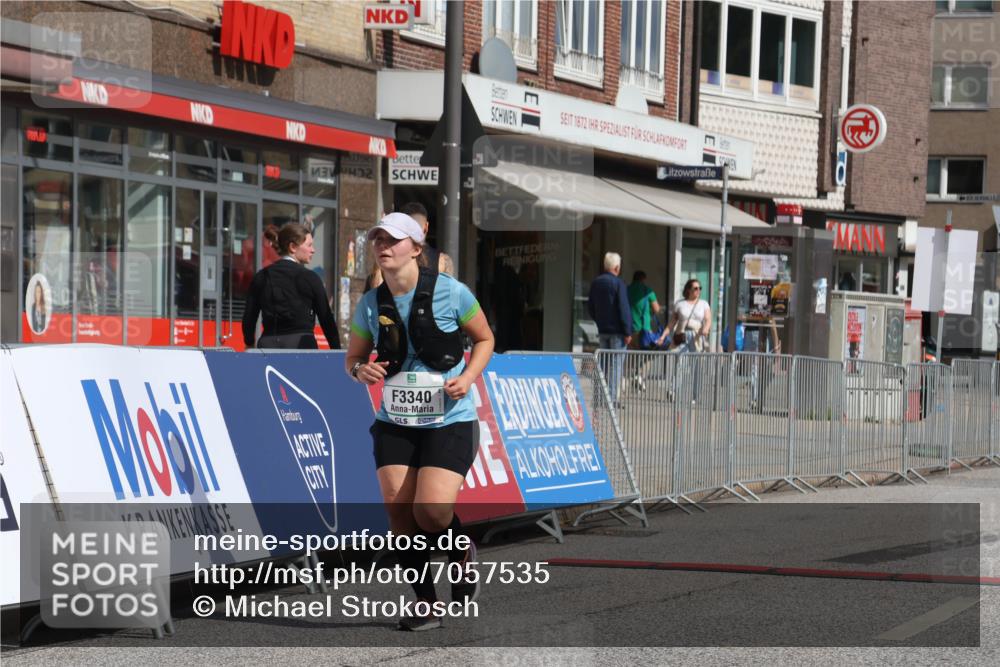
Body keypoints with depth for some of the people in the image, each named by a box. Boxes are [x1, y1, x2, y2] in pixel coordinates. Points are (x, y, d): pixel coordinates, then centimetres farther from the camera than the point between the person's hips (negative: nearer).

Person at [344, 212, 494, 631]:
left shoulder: (450, 292, -8)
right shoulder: (370, 304, 1)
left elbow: (484, 339, 5)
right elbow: (352, 358, 13)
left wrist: (468, 377, -12)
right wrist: (361, 370, -11)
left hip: (449, 421, -3)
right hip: (394, 423, 3)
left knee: (431, 510, -18)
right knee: (399, 512, -7)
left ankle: (461, 554, 17)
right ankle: (424, 604, 9)